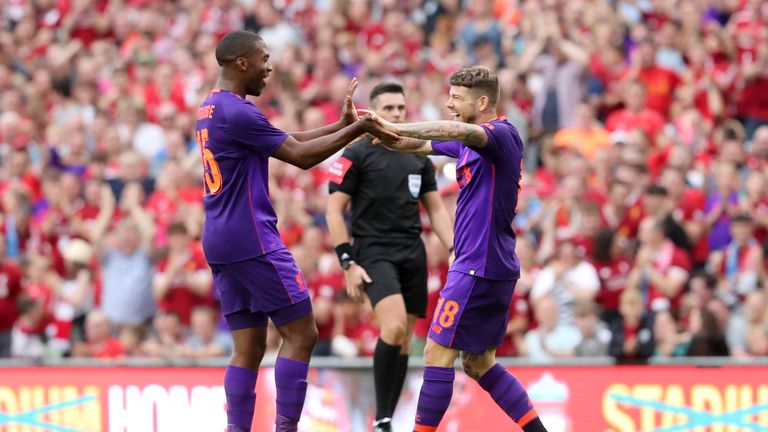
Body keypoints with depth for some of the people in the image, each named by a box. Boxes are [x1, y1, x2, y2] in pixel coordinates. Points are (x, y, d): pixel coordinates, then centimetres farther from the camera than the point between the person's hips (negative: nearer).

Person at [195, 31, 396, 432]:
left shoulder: (211, 109, 15)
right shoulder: (238, 112, -15)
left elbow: (286, 140, 21)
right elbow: (300, 155, -13)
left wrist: (341, 125, 17)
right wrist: (356, 129, -6)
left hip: (220, 241, 9)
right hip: (252, 239, -9)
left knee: (249, 346, 8)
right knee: (300, 334, -4)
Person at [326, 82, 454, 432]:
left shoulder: (418, 158, 13)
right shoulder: (356, 155, -2)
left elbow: (436, 209, 19)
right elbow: (334, 211, -4)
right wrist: (348, 263, -11)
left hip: (413, 254, 6)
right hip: (373, 252, -6)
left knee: (403, 341, 3)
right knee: (393, 327, -25)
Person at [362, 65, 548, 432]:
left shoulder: (501, 134, -13)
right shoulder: (470, 142, 15)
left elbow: (458, 130, -33)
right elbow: (418, 145, 17)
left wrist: (396, 127, -36)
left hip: (480, 267, -10)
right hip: (492, 267, 10)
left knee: (438, 354, -7)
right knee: (479, 363, 13)